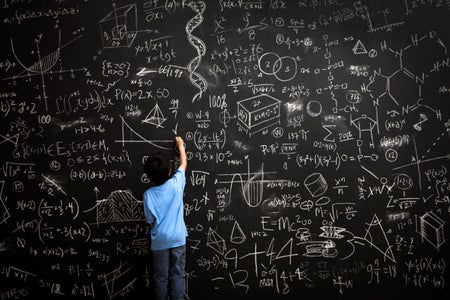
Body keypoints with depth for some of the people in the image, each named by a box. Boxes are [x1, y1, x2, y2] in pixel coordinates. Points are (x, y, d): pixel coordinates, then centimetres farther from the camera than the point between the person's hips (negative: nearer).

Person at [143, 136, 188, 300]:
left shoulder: (148, 194, -10)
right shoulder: (176, 184, -10)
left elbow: (151, 221, -2)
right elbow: (183, 165, 8)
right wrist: (180, 146, 22)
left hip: (159, 241, 0)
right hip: (177, 239, 0)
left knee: (161, 277, 10)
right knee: (177, 275, 8)